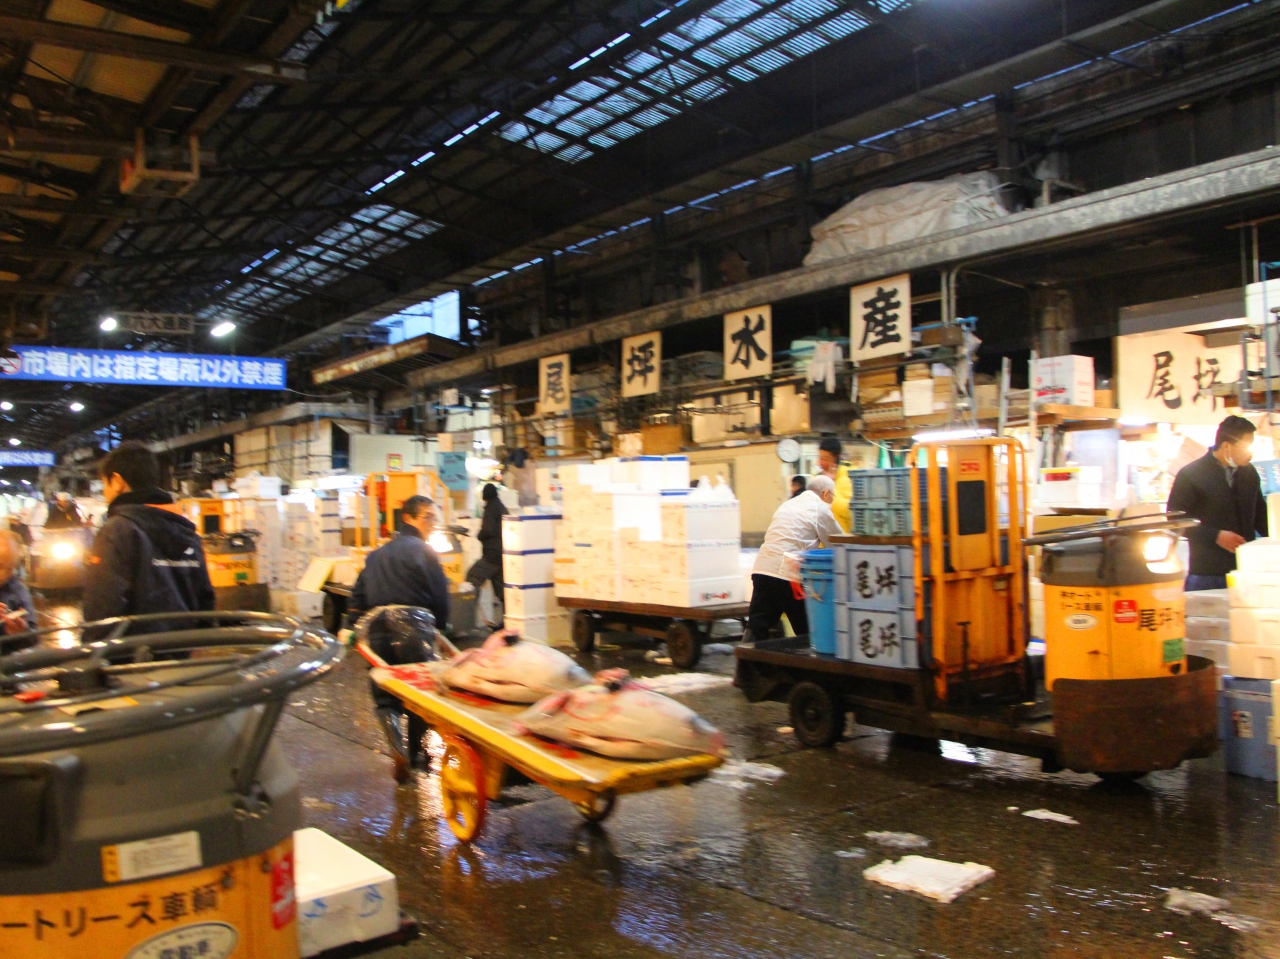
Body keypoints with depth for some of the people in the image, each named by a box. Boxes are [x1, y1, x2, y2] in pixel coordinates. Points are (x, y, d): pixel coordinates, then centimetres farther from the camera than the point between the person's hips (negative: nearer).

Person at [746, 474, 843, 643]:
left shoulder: (788, 504, 23)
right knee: (807, 633, 7)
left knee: (756, 629, 6)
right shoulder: (821, 509, 3)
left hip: (761, 568, 6)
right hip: (788, 574, -6)